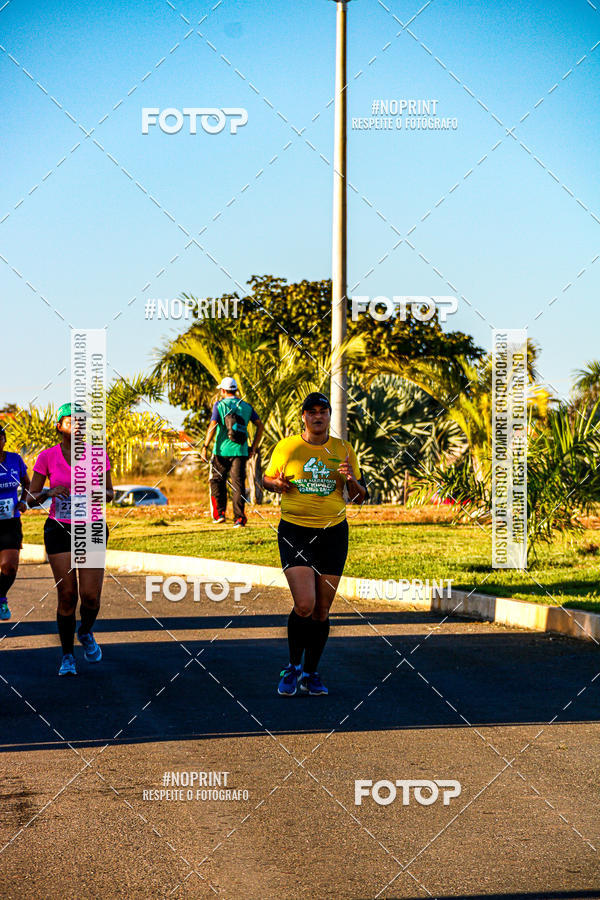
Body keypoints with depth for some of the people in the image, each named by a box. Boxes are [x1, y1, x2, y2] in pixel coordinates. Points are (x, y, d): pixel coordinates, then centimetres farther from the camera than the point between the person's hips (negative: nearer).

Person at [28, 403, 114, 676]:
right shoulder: (47, 457, -3)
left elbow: (110, 493, 6)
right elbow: (31, 497, -1)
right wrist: (51, 491, -23)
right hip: (59, 531, -1)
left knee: (91, 597, -9)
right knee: (67, 597, -3)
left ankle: (86, 633, 26)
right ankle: (67, 656, 15)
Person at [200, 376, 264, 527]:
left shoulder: (220, 405, -2)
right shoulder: (246, 406, 10)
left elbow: (212, 426, -13)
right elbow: (260, 426, 9)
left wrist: (205, 447, -10)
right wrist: (253, 447, 14)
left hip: (222, 450, -3)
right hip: (241, 451, 3)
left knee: (217, 481, 14)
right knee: (238, 484, 1)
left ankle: (219, 513, 8)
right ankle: (239, 518, -6)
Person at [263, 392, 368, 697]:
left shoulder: (343, 450, 6)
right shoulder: (285, 447, 1)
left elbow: (360, 497, 10)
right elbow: (267, 478, 15)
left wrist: (351, 480, -12)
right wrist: (277, 483, -8)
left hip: (333, 534, 2)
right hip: (294, 532, -2)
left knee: (322, 610, 5)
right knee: (304, 605, -16)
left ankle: (310, 674, 21)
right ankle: (293, 666, 7)